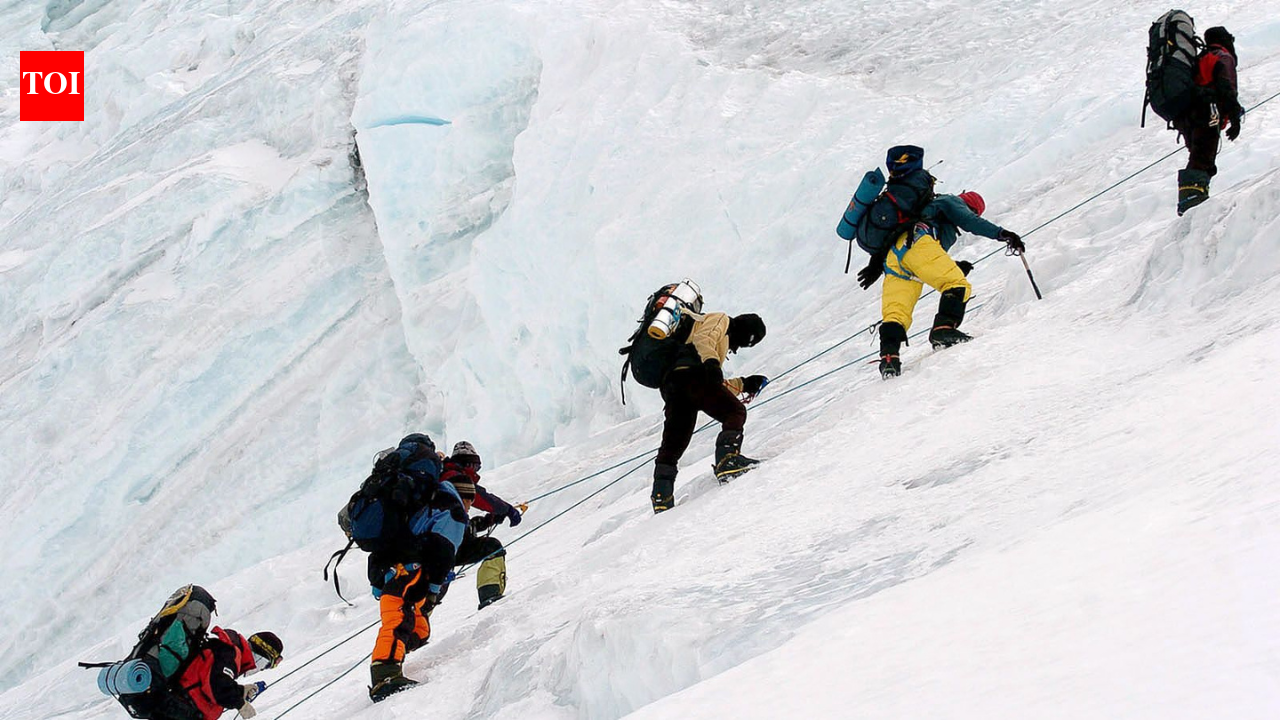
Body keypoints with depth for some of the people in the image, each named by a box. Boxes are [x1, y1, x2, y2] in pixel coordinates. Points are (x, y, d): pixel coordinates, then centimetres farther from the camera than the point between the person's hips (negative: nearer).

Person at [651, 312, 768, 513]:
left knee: (673, 444, 6)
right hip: (690, 374, -9)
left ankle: (661, 495, -4)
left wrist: (743, 384, 38)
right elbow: (703, 339, -6)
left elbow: (716, 387, 41)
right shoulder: (720, 320, 18)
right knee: (735, 412, -7)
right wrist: (711, 362, -22)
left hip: (669, 385, 9)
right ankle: (727, 458, -28)